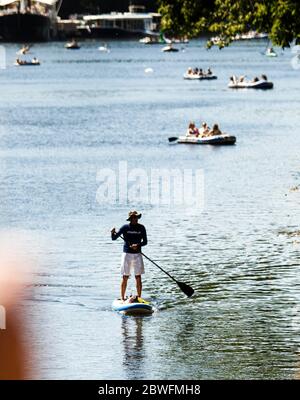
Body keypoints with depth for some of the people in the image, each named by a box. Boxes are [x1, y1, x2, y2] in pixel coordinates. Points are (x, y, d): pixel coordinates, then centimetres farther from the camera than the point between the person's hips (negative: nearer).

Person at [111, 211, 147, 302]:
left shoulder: (141, 228, 2)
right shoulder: (125, 227, -2)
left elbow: (145, 242, 2)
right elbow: (114, 238, -2)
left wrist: (138, 245, -17)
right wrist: (113, 233, -24)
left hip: (137, 254, 1)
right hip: (127, 254, -1)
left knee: (138, 277, 1)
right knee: (125, 277, -1)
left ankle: (139, 298, 7)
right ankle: (122, 298, 4)